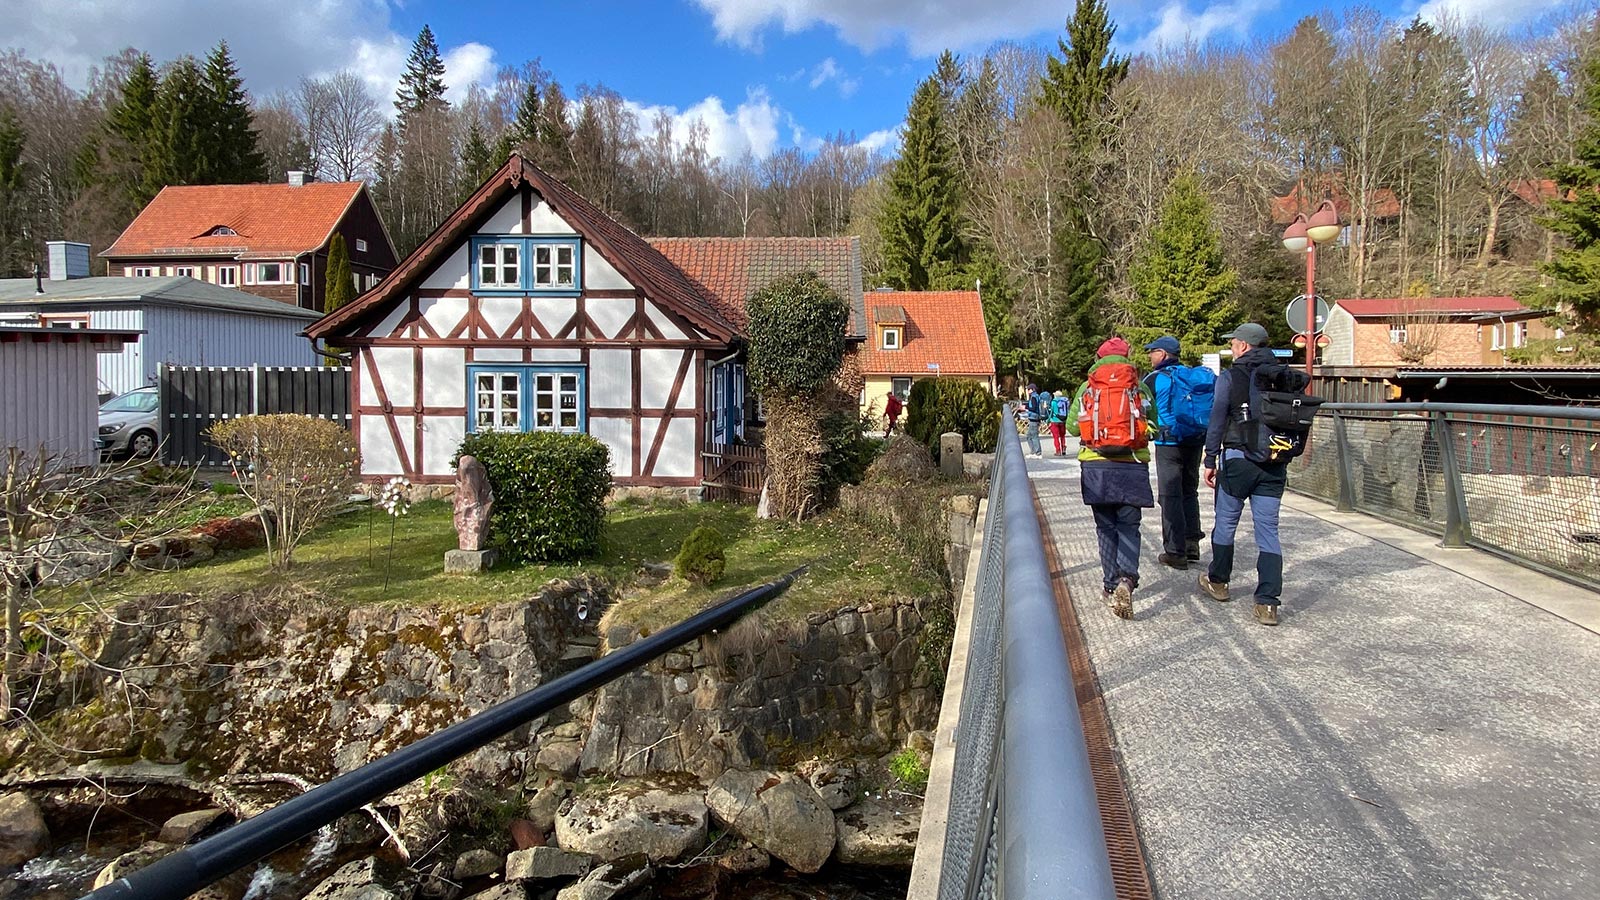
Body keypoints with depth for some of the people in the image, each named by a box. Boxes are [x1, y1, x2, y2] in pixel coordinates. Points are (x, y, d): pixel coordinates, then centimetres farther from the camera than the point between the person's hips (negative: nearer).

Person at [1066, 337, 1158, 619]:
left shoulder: (1088, 387, 3)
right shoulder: (1140, 388, 3)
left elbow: (1072, 427, 3)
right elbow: (1153, 426, 4)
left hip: (1097, 467, 0)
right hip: (1132, 467, 0)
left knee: (1105, 527, 11)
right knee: (1128, 526, 6)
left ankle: (1111, 585, 10)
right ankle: (1127, 578, -17)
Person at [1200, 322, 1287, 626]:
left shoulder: (1231, 377, -4)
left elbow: (1217, 421, -6)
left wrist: (1210, 460, 0)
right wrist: (1284, 461, 17)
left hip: (1238, 459, -3)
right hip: (1274, 464, 4)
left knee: (1226, 524, 13)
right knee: (1268, 531, 3)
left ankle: (1218, 582, 29)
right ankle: (1268, 603, -2)